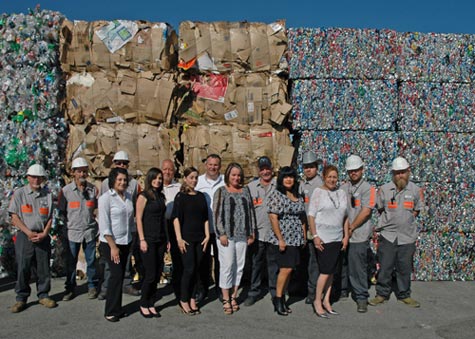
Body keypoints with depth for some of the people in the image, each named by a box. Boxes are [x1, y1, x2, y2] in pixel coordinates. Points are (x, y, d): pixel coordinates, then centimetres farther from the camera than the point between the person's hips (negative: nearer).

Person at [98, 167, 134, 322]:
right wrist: (113, 247, -15)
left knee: (120, 275, 9)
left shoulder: (128, 196, 7)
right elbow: (104, 225, -14)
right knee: (117, 275, -9)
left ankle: (116, 308, 21)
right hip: (110, 243, -6)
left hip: (126, 242, 6)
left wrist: (132, 239, 12)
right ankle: (111, 311, 5)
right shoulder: (106, 198, -11)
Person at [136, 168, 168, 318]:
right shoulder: (144, 196, -6)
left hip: (160, 239, 6)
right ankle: (143, 305, 14)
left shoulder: (161, 196, 13)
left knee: (157, 274, 8)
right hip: (148, 239, -6)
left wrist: (167, 238, 14)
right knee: (150, 274, -3)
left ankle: (151, 304, 20)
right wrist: (142, 239, -14)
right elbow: (138, 218, -9)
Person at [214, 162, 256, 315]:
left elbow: (251, 212, 13)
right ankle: (226, 300, 5)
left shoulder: (245, 191, 13)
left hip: (242, 235, 4)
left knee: (239, 266, 6)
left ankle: (233, 296, 17)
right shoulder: (221, 191, 2)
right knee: (227, 266, -3)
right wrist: (222, 233, -10)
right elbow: (217, 213, -4)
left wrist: (251, 232, 8)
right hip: (227, 235, -4)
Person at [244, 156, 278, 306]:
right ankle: (254, 291, 20)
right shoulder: (251, 186, 8)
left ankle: (275, 292, 20)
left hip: (274, 232, -1)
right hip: (257, 232, 2)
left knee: (274, 263, 7)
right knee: (255, 263, 8)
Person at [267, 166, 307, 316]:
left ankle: (282, 298, 18)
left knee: (289, 270, 8)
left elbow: (302, 218, 18)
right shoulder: (276, 195, -7)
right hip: (282, 240, -6)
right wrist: (280, 239, -16)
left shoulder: (298, 197, 13)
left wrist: (304, 236, 13)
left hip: (296, 240, 6)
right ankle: (278, 299, 4)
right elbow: (273, 218, -13)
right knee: (286, 269, -10)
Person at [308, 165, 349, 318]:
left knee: (331, 271, 9)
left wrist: (346, 236, 10)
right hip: (322, 238, -6)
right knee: (325, 270, -8)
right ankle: (317, 301, 5)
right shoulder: (318, 192, -4)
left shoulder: (342, 193, 12)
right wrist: (315, 236, -14)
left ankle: (326, 300, 19)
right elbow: (311, 215, -7)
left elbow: (345, 217, 16)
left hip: (337, 238, 6)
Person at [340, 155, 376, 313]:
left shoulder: (368, 188, -4)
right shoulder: (343, 188, 13)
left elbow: (366, 211, -12)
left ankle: (361, 298, 8)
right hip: (342, 234, 5)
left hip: (359, 235, -5)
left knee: (358, 267, -4)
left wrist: (351, 228, -10)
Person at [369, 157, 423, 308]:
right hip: (387, 235, -1)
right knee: (384, 267, 4)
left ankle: (404, 295, 26)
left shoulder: (416, 190, 2)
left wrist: (405, 220, 2)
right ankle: (382, 294, 18)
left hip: (407, 236, 1)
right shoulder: (384, 189, -2)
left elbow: (417, 210, 12)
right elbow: (380, 208, 9)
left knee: (405, 268, 10)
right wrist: (390, 221, 3)